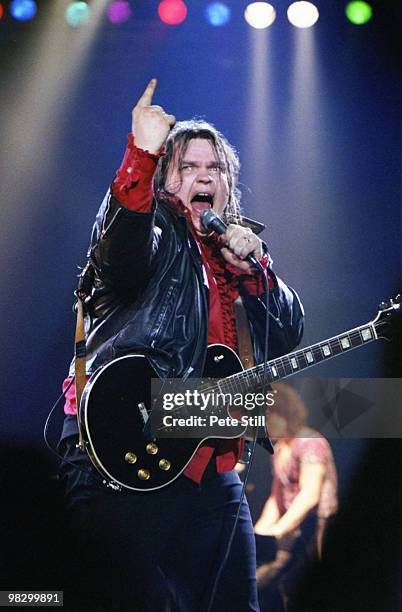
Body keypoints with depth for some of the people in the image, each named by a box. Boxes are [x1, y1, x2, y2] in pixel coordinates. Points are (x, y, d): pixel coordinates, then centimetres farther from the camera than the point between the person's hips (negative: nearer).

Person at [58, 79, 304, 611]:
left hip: (213, 471, 7)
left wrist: (255, 268, 0)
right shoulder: (156, 238, 3)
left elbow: (288, 338, 15)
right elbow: (121, 251, -24)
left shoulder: (239, 249, 22)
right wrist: (143, 156, -39)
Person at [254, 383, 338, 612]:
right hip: (292, 531, 9)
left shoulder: (310, 443, -10)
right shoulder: (280, 448, 18)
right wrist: (259, 531, 2)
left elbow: (309, 496, -20)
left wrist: (277, 531, -23)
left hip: (314, 531, -9)